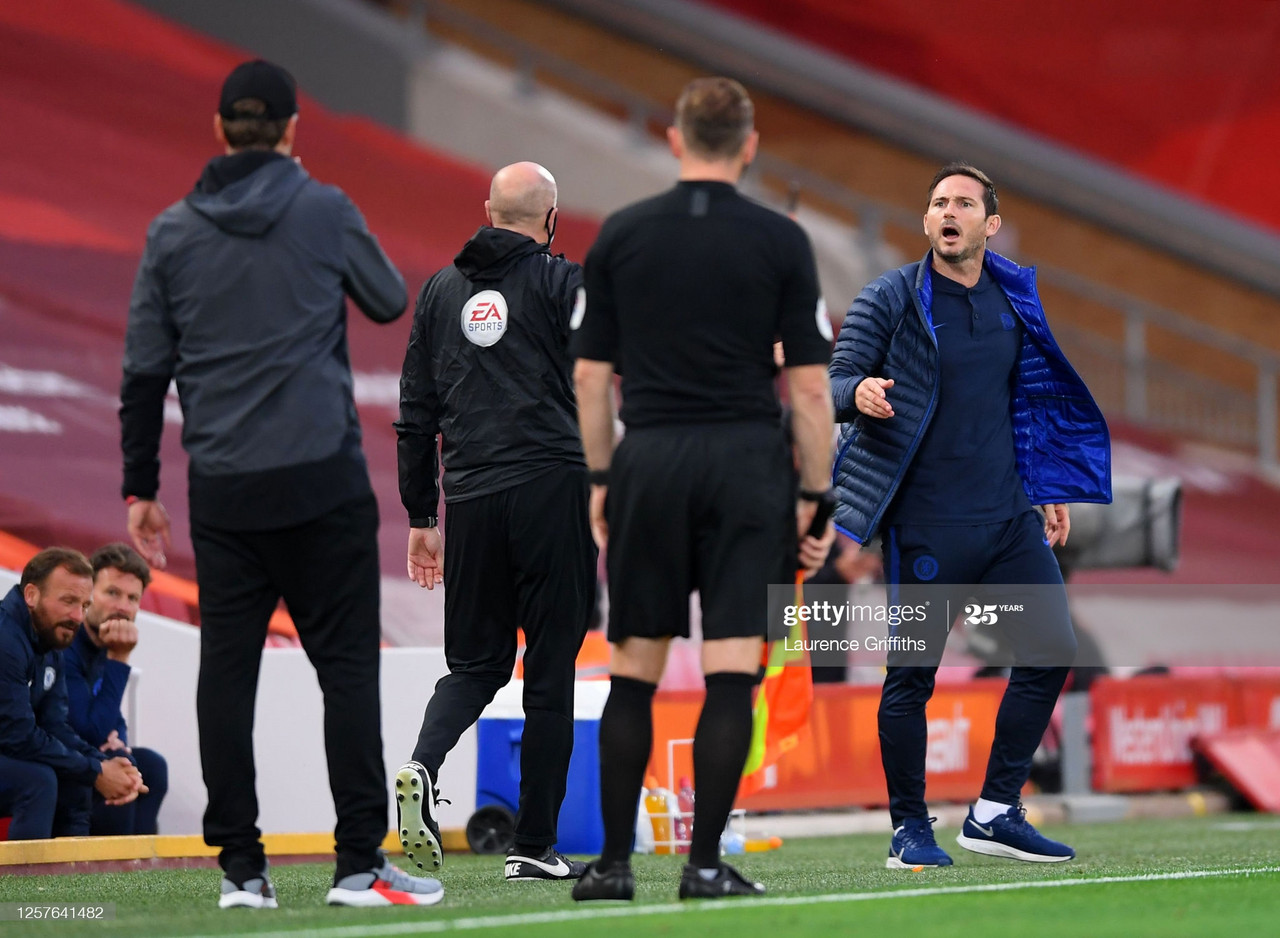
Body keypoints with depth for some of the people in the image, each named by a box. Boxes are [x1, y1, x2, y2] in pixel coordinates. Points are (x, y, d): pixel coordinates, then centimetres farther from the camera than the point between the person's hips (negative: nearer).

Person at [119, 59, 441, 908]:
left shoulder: (173, 232, 5)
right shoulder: (324, 211, -3)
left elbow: (145, 373, 6)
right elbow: (389, 301, 12)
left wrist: (140, 488, 14)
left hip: (221, 488, 3)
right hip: (322, 479, -3)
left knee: (227, 670, 6)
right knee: (347, 664, 0)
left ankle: (241, 868, 5)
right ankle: (359, 862, -4)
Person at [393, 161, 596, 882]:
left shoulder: (442, 290, 13)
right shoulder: (564, 282, 0)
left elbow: (416, 413, 14)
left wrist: (420, 517, 19)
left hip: (470, 498, 4)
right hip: (553, 489, -4)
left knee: (476, 662, 14)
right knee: (551, 667, 2)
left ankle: (422, 767, -16)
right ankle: (535, 845, 3)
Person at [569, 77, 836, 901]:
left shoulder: (621, 236, 5)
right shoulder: (782, 242, -1)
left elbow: (591, 375, 6)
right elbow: (809, 385, -3)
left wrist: (601, 479, 14)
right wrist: (816, 498, 3)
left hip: (648, 462, 2)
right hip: (747, 463, -2)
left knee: (634, 670, 9)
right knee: (731, 672, -2)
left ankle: (614, 861, 9)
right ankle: (706, 864, -5)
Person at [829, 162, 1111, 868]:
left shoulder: (1015, 298, 10)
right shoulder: (890, 300, -5)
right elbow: (835, 386, -10)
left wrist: (1048, 489, 20)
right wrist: (860, 394, -34)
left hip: (1009, 517, 5)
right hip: (926, 524, -5)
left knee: (1052, 651, 1)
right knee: (912, 674, -2)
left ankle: (995, 813, 11)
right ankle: (909, 830, 10)